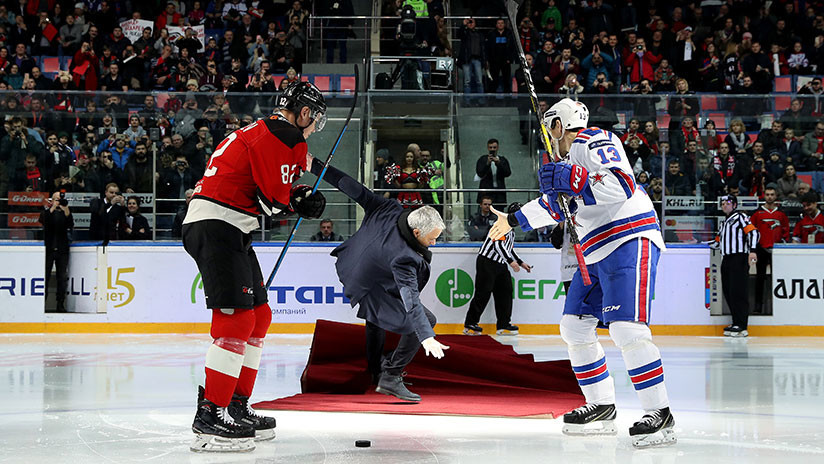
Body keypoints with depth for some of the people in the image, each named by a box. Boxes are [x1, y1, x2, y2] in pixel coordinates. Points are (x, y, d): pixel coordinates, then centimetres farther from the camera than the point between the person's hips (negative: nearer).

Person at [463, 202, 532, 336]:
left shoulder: (511, 230, 19)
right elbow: (498, 245, -23)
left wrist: (521, 263, 22)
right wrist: (511, 261, -22)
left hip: (500, 264, 10)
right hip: (486, 261, -10)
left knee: (505, 291, 5)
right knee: (483, 293, -8)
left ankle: (503, 325, 9)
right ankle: (469, 325, 0)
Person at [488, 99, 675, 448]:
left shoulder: (594, 141, -8)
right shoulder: (569, 158, 23)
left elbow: (620, 187, -24)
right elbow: (554, 205, 38)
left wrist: (571, 181, -26)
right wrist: (514, 220, 47)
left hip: (629, 241, -11)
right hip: (596, 253, 11)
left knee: (625, 327, -21)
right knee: (575, 326, 9)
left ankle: (660, 415, -19)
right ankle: (601, 408, 16)